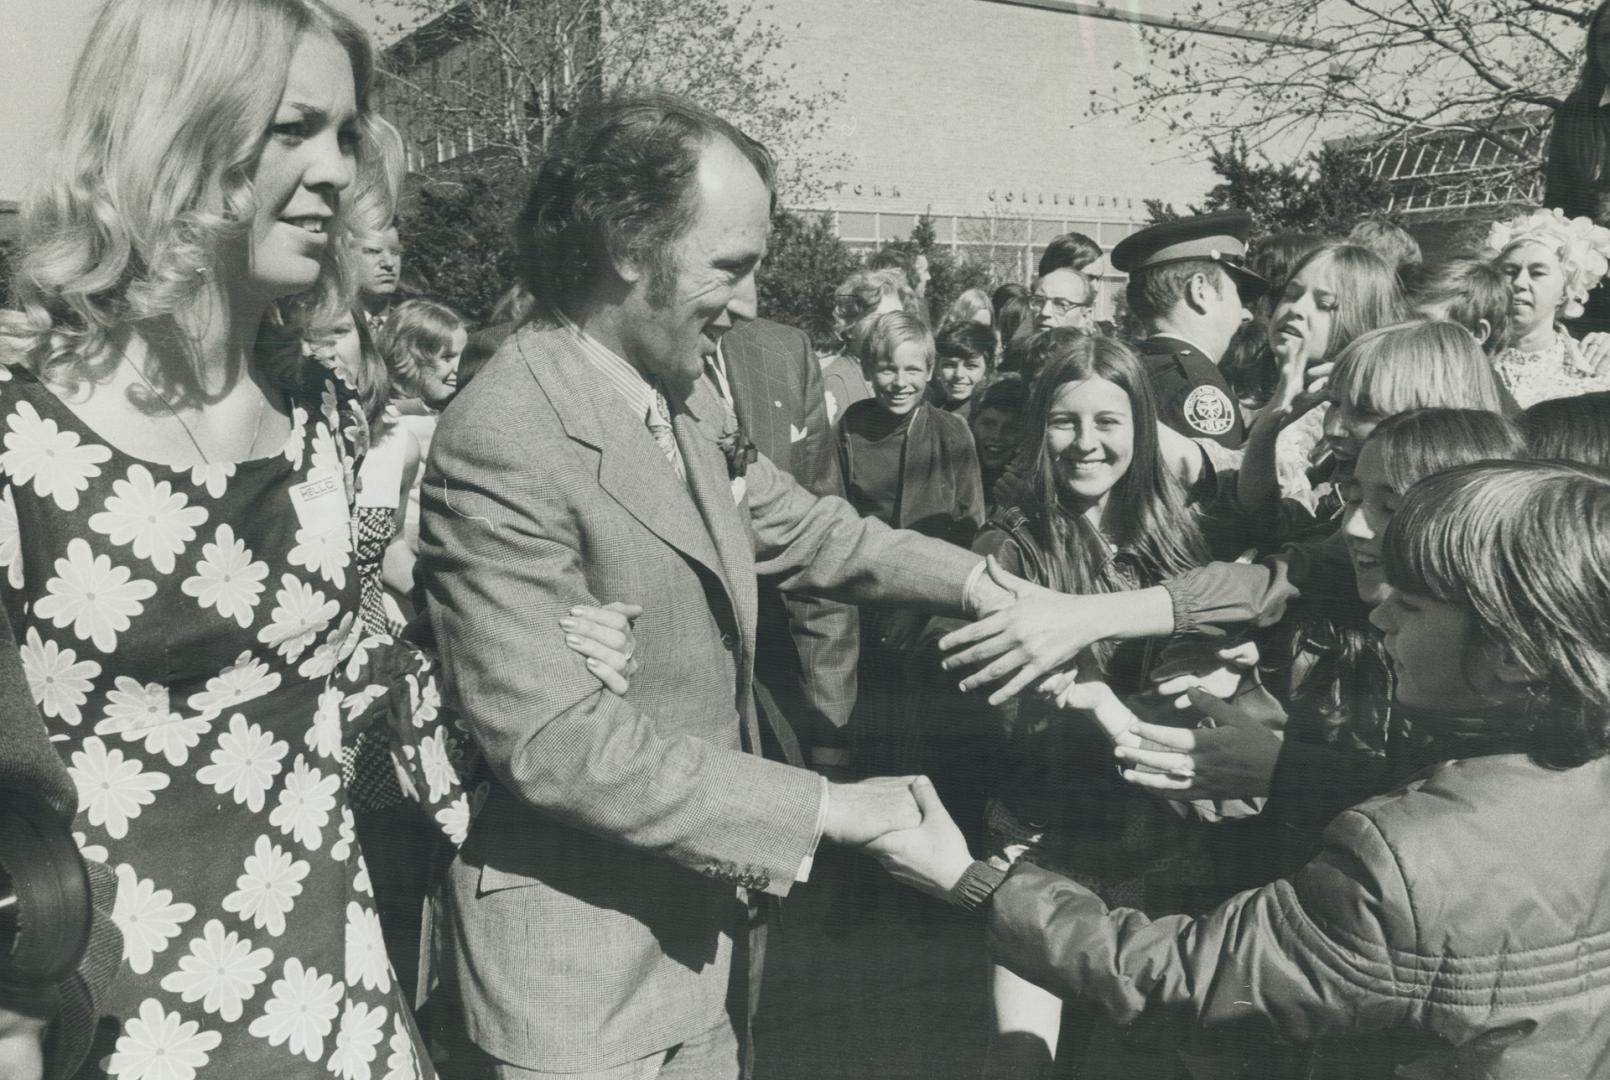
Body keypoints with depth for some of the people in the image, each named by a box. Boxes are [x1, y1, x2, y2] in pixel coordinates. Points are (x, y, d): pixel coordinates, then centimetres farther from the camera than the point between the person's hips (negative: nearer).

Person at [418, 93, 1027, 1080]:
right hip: (578, 981, -7)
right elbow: (556, 741, -27)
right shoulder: (503, 445, -24)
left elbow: (800, 528, 12)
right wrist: (826, 811, -22)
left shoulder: (684, 396, 2)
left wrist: (981, 584, -1)